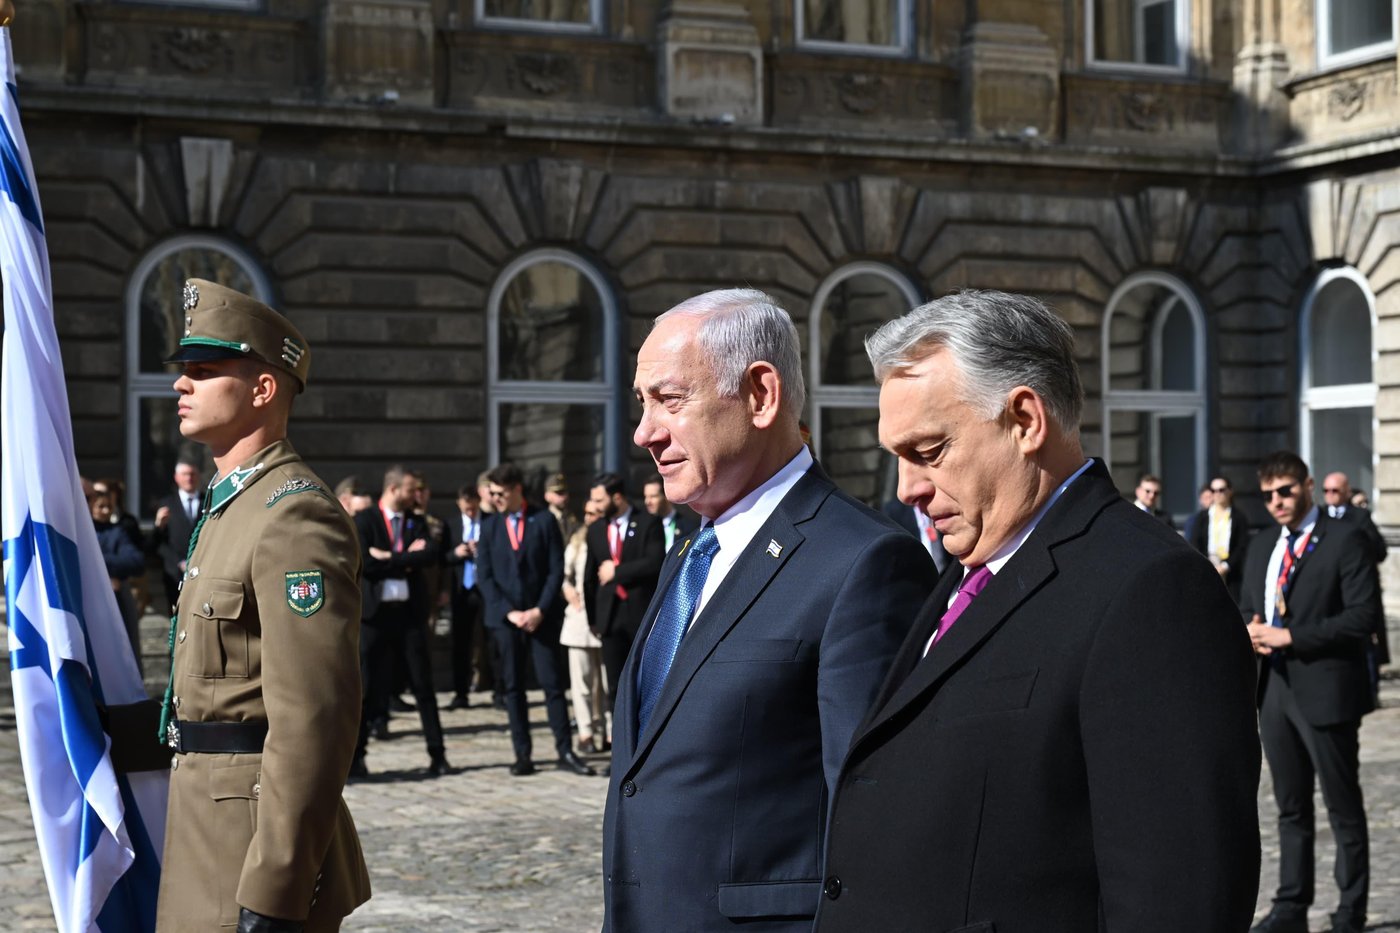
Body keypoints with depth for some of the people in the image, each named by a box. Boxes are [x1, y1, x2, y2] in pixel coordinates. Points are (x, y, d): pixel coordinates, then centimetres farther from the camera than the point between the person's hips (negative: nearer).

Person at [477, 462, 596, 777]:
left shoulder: (544, 521, 1)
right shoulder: (490, 527, 8)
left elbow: (556, 570, -2)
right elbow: (484, 576, 3)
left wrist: (540, 610, -11)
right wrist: (509, 612, -8)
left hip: (542, 616, -2)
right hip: (505, 618, 2)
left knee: (553, 683, -3)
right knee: (513, 688, 2)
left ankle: (565, 752, 1)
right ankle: (523, 755, 7)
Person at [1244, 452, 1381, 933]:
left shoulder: (1346, 539, -7)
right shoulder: (1261, 550, 15)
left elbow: (1364, 615, -15)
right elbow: (1247, 609, 22)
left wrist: (1289, 636, -17)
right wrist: (1251, 632, -3)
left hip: (1325, 692, -7)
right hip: (1275, 691, 7)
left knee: (1345, 810, 3)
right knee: (1291, 808, 13)